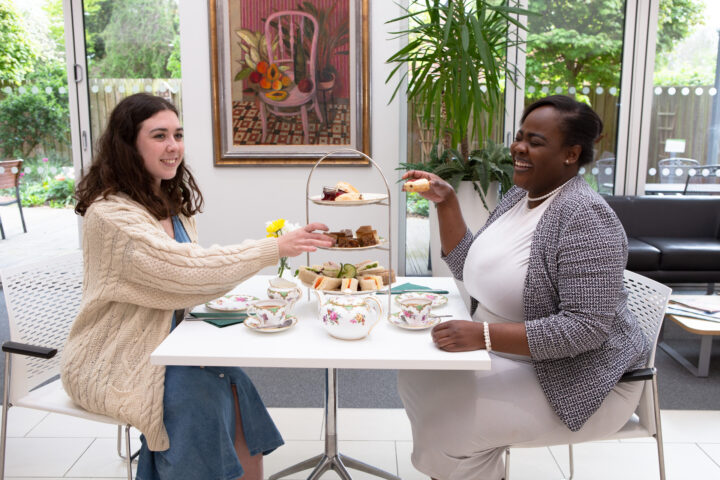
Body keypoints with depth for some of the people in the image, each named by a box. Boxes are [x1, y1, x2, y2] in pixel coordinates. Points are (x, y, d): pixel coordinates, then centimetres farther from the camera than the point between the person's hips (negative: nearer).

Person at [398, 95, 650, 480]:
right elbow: (470, 270, 9)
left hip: (576, 375, -8)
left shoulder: (584, 217, -23)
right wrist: (445, 202, -2)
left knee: (449, 426, -20)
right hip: (507, 357, 8)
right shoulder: (517, 196, 4)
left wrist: (485, 335, -34)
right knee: (419, 378, 1)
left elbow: (585, 329, -28)